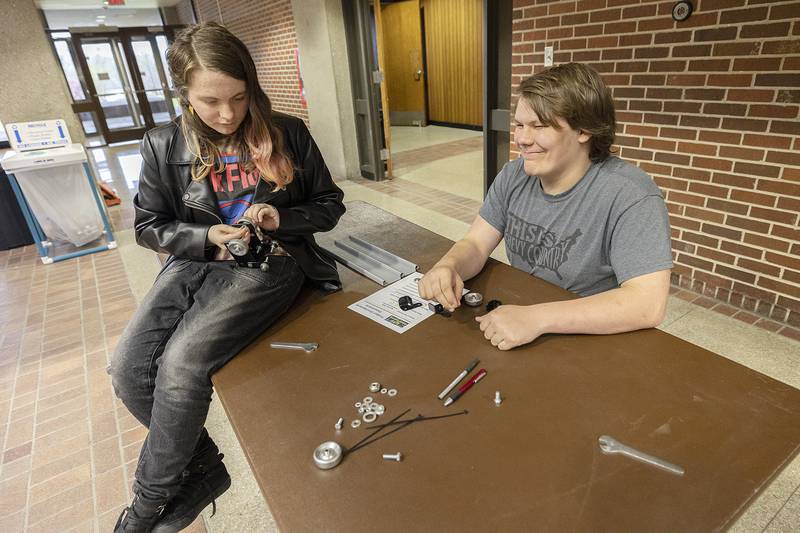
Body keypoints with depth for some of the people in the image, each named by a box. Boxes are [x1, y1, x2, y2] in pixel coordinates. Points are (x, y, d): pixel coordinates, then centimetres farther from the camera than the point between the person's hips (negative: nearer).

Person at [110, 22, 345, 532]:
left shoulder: (287, 134, 0)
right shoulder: (164, 145, 4)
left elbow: (330, 204, 6)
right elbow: (149, 225, 10)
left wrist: (282, 218, -14)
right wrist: (206, 236, -9)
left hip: (270, 263, -3)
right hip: (199, 260, 4)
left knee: (182, 363, -24)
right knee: (128, 369, -16)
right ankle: (204, 467, 10)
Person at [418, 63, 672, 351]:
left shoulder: (628, 194, -20)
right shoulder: (513, 176, -1)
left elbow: (649, 304, -26)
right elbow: (475, 244, -2)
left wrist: (536, 317, -35)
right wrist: (447, 267, -25)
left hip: (592, 339, -4)